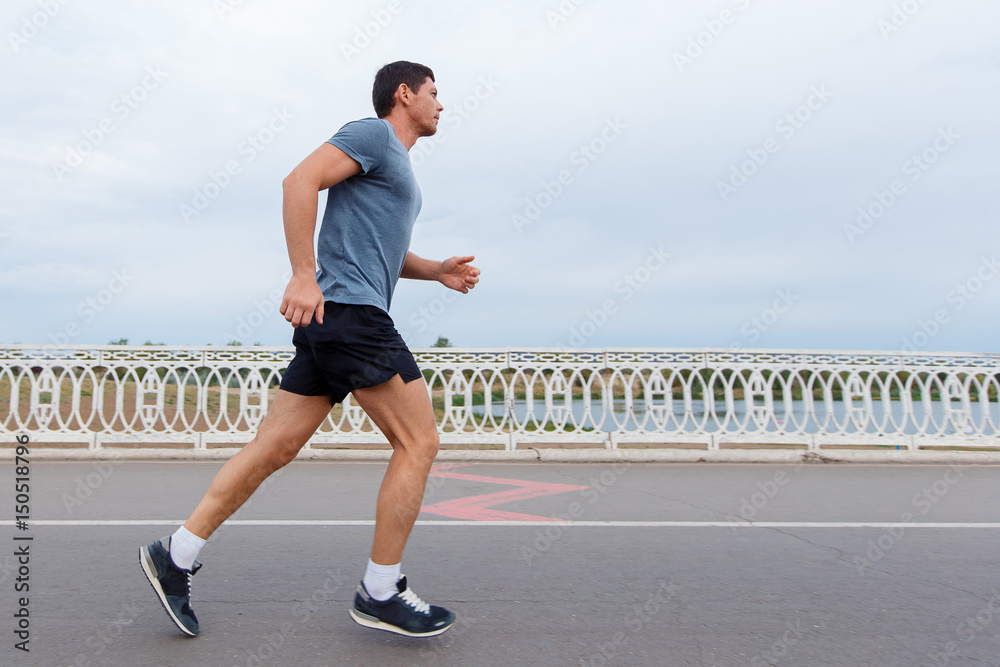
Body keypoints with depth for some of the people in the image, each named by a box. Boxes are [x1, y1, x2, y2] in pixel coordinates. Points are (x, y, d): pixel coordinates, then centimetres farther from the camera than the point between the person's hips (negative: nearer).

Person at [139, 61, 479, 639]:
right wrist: (304, 275, -22)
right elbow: (301, 180, -14)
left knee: (274, 449, 10)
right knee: (419, 443, -6)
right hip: (346, 309, -10)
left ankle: (177, 555, 19)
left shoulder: (397, 162, 28)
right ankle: (381, 593, 3)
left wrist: (437, 270, 17)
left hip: (329, 321, 10)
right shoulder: (372, 135, -1)